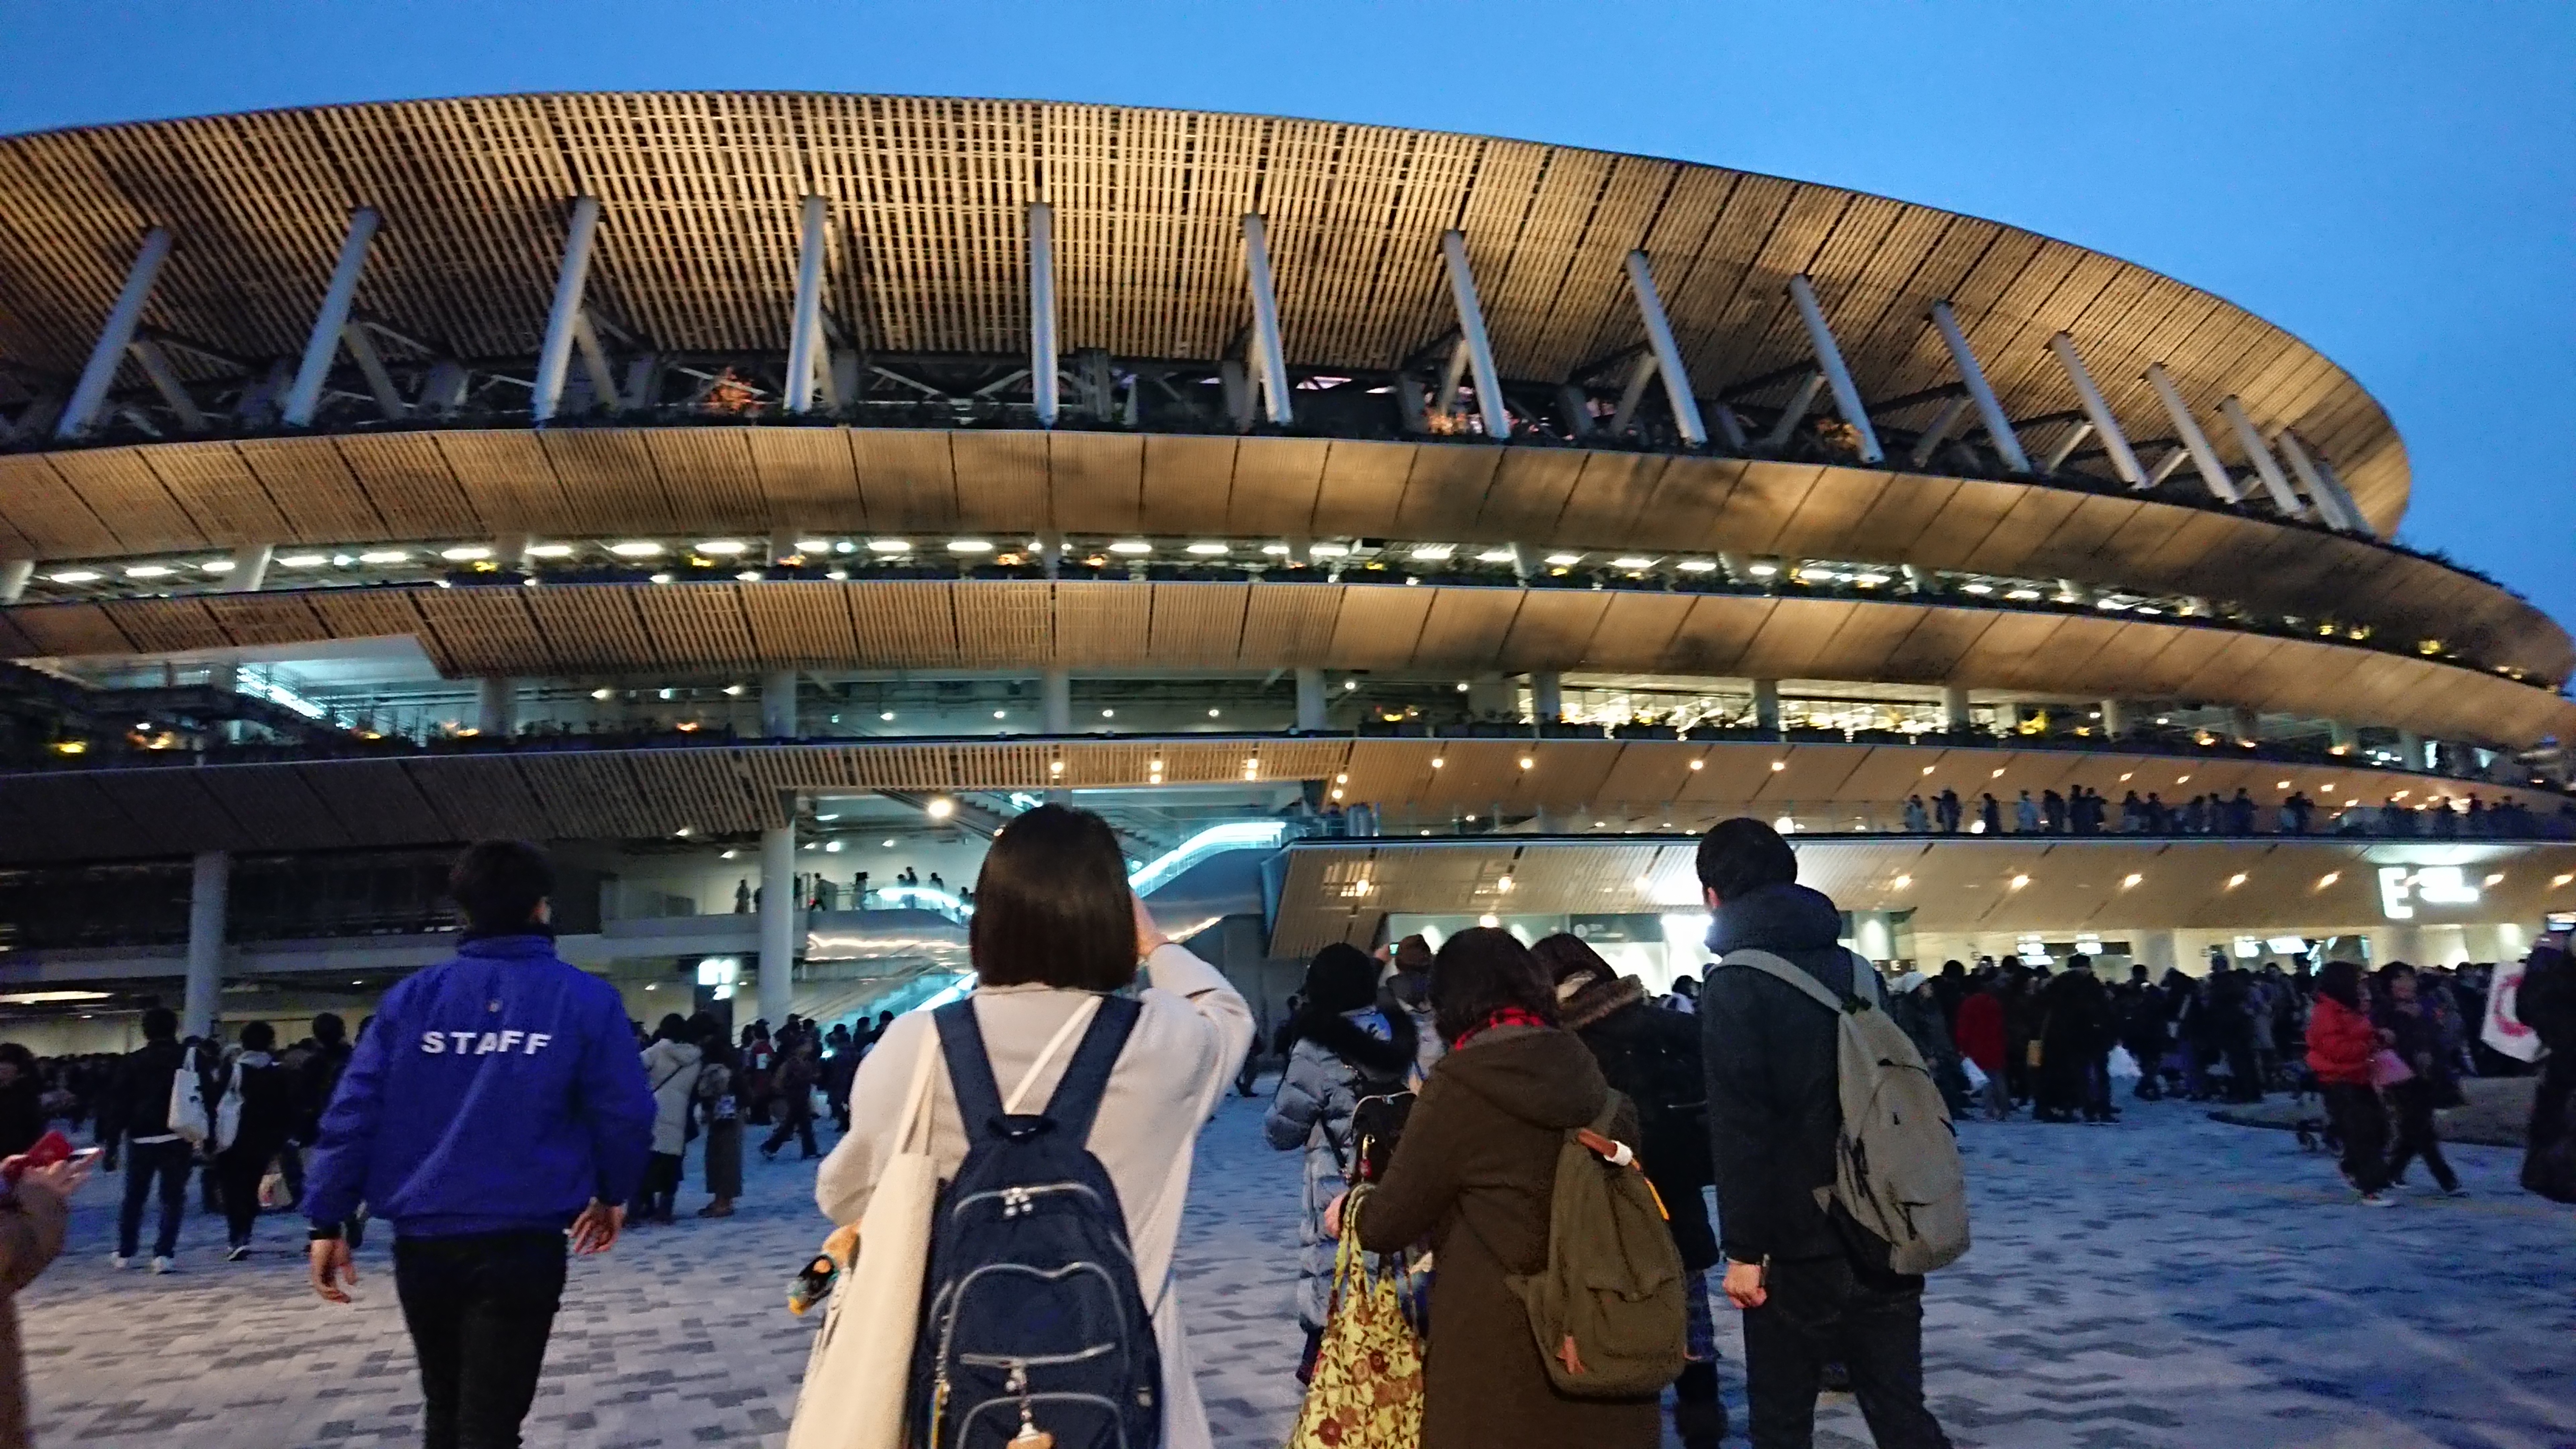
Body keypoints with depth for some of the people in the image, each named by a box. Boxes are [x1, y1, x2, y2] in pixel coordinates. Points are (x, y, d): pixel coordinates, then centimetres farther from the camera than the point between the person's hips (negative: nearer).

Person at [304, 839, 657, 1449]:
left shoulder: (413, 996, 2)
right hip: (520, 1243, -4)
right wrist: (613, 1193, 11)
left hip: (421, 1241, 4)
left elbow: (353, 1111, 0)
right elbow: (625, 1114, -6)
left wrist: (327, 1220, 7)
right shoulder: (586, 999, -7)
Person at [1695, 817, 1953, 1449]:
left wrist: (1744, 1247, -12)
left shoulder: (1734, 983, -10)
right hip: (1884, 1235, 6)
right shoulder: (1852, 966, 10)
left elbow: (1738, 1128, -17)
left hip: (1801, 1245, -6)